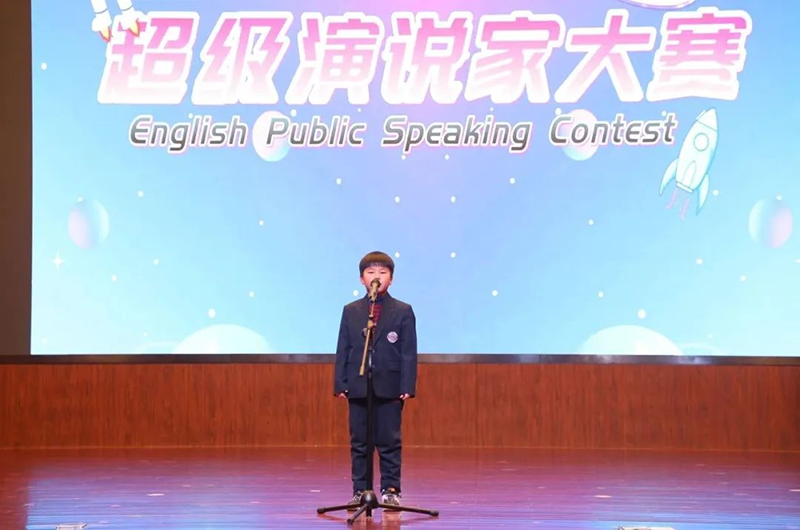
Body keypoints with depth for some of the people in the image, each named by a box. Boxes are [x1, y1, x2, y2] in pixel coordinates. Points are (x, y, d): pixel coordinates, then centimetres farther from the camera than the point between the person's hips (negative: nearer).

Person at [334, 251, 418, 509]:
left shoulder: (403, 311, 2)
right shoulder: (350, 311, 7)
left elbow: (409, 352, -1)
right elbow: (343, 350, 6)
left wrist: (408, 386, -8)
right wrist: (340, 384, -1)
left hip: (390, 388, -2)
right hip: (358, 387, 2)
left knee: (389, 442, 1)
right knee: (359, 442, 6)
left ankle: (390, 490, 8)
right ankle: (360, 490, 11)